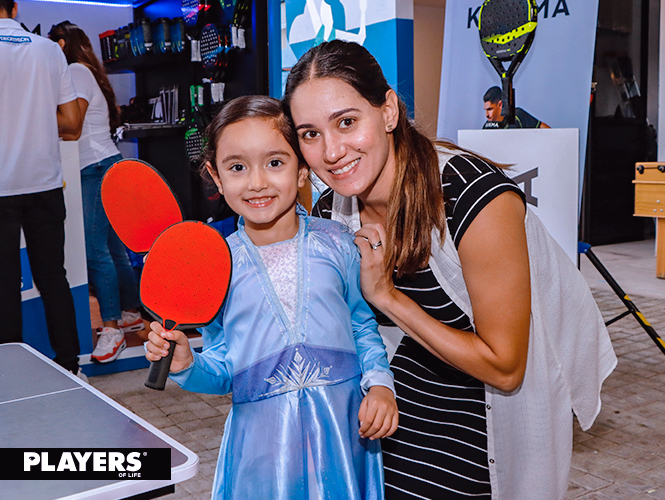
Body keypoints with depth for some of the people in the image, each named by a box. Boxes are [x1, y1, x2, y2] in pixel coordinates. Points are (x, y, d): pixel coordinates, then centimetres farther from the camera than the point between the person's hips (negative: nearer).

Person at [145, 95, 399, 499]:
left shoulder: (337, 244, -3)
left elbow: (364, 326, 7)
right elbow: (223, 369, 4)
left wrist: (380, 383, -7)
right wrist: (187, 365, -15)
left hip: (343, 428, 1)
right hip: (262, 441, 0)